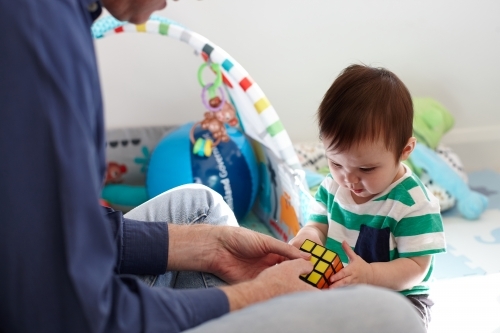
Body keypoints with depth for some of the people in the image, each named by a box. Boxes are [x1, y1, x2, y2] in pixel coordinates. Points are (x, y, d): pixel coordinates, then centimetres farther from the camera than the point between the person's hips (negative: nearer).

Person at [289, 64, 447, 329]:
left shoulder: (414, 203, -21)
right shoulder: (332, 186, -3)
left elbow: (416, 268, -20)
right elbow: (318, 224, 6)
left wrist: (368, 274, -38)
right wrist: (307, 238, -21)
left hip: (398, 296, -3)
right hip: (332, 288, 4)